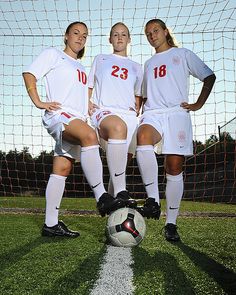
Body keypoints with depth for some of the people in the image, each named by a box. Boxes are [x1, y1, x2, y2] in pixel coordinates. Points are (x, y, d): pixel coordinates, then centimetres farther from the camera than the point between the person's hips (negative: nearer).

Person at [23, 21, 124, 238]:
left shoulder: (82, 68, 31)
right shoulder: (53, 54, 11)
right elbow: (29, 74, 1)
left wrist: (89, 107, 19)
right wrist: (38, 102, -11)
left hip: (76, 120, 7)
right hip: (59, 114, -7)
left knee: (63, 169, 0)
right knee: (90, 135, -35)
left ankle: (51, 224, 3)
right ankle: (102, 198, -38)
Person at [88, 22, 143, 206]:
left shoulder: (136, 67, 27)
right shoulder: (100, 59, 23)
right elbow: (89, 86, 24)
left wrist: (137, 110, 11)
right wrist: (88, 104, 4)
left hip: (128, 115, 4)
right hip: (104, 111, -4)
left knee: (122, 162, -2)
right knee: (118, 127, -40)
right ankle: (120, 192, -43)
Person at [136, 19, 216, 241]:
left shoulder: (183, 54, 16)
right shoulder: (148, 64, 29)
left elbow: (209, 77, 13)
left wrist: (199, 104, 3)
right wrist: (141, 114, 19)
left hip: (177, 113, -2)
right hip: (152, 114, 2)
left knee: (174, 168, -9)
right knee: (143, 137, -34)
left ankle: (171, 223, 0)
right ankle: (153, 201, -31)